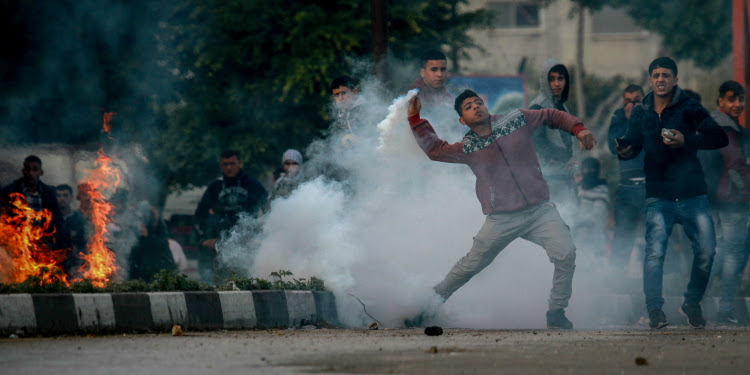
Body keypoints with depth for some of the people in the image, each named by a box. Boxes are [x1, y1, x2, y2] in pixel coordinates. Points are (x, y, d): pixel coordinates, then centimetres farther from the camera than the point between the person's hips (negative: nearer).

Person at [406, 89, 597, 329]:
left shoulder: (516, 120, 4)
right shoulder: (467, 148, 5)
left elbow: (552, 117, 16)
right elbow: (434, 149, 17)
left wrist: (578, 129, 4)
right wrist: (414, 119, 10)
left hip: (540, 211, 0)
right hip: (502, 220, 0)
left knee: (565, 253, -19)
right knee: (471, 265, 2)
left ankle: (556, 313, -5)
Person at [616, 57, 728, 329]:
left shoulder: (689, 108, 1)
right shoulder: (640, 114, 11)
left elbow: (719, 138, -5)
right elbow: (632, 144, 15)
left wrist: (686, 141, -19)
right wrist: (624, 150, -9)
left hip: (692, 195, -1)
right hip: (658, 197, 1)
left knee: (706, 251, -8)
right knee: (655, 251, -16)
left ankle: (692, 304, 13)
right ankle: (654, 309, -14)